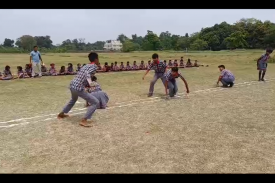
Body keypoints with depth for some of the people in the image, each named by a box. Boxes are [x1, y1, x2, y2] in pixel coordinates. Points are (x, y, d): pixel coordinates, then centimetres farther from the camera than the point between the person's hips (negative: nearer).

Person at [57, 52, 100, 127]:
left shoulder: (86, 66, 20)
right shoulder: (94, 66, -4)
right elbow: (87, 73, -24)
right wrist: (89, 81, -40)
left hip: (72, 85, 9)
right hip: (78, 88, -9)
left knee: (73, 100, 39)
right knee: (95, 102, -5)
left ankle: (61, 114, 54)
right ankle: (83, 121, -13)